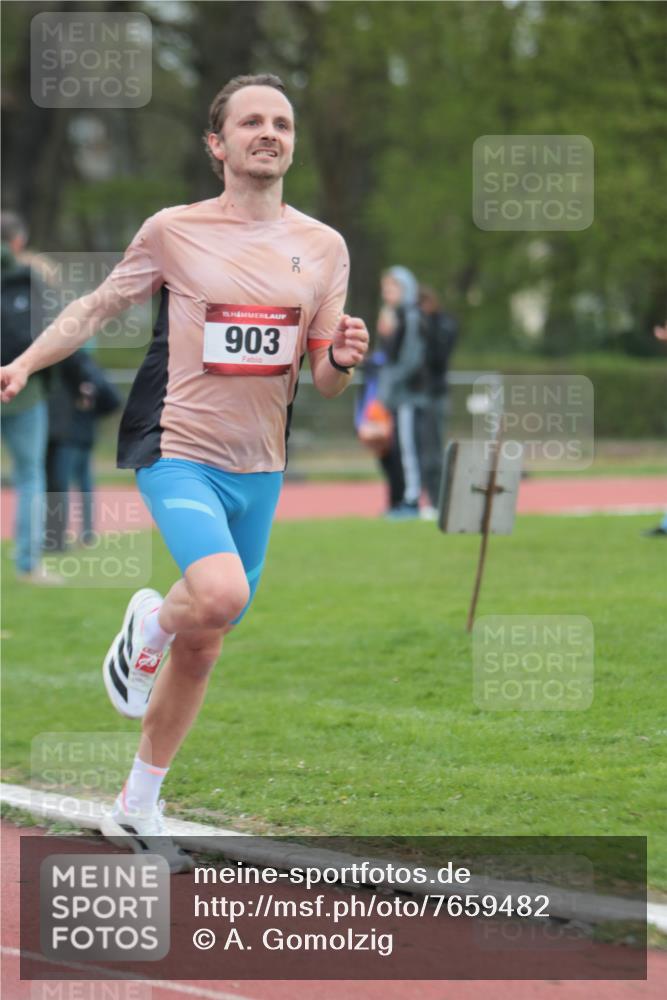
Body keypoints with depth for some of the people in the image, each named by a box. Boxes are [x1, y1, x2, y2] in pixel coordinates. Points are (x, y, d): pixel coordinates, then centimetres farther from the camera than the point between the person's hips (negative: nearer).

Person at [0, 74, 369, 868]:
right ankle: (150, 625, 5)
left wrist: (342, 360, -14)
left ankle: (137, 808, 27)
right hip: (178, 451, -4)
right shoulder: (174, 231, -4)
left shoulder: (322, 247, 6)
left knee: (202, 649, 10)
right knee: (220, 594, -31)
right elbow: (98, 306, 8)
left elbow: (324, 383, 9)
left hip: (259, 468, 5)